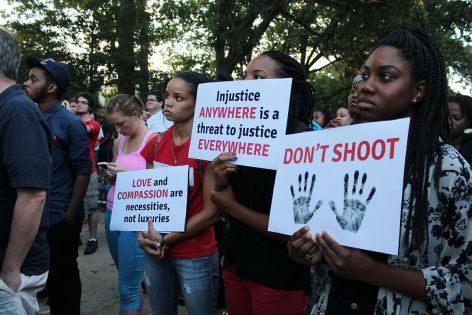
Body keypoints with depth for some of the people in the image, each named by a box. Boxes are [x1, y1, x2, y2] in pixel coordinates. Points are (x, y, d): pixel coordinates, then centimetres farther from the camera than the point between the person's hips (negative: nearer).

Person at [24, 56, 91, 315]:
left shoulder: (70, 123, -11)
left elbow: (83, 170, -12)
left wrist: (71, 216, -13)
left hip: (60, 215, -5)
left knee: (65, 273, 7)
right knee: (47, 272, 17)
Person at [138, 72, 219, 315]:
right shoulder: (155, 144, 3)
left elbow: (212, 212, -15)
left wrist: (167, 239, -11)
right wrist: (147, 232, -10)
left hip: (196, 256, -5)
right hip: (155, 252, 5)